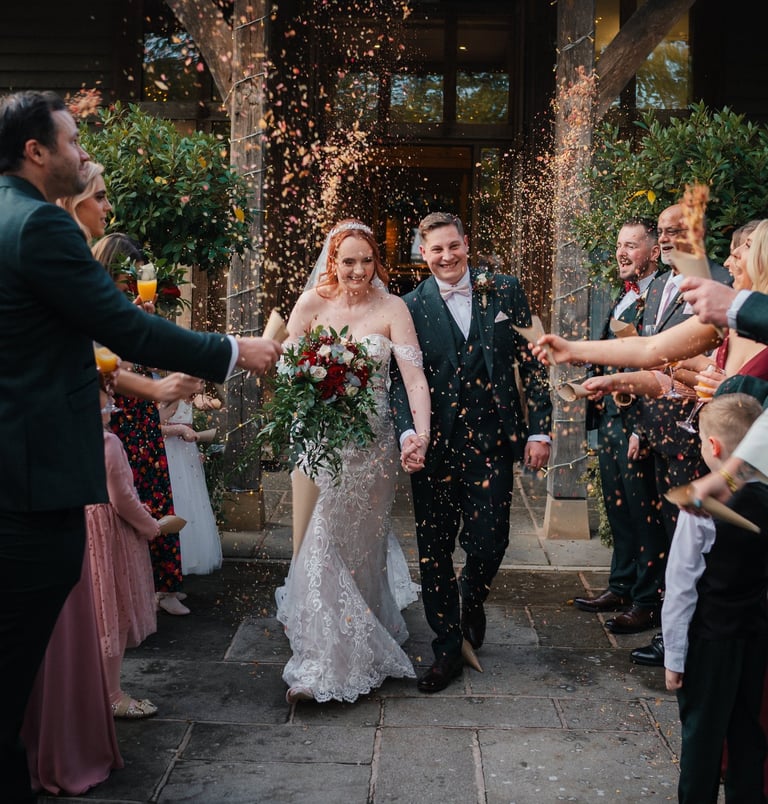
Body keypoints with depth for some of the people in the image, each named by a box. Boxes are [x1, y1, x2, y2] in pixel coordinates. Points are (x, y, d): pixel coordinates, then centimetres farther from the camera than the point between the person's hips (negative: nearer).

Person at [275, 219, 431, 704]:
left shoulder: (392, 308, -4)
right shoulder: (312, 303, 2)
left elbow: (415, 377, -13)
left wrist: (422, 433, -28)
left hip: (372, 443, -2)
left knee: (359, 545, 7)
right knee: (320, 543, 4)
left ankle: (357, 656, 23)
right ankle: (321, 661, 24)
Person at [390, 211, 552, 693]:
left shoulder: (505, 292, 4)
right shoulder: (411, 306, 1)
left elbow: (532, 363, 4)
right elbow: (401, 379, -3)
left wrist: (540, 430, -2)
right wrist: (408, 431, -20)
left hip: (491, 441, 0)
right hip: (433, 445, 0)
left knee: (488, 544, 1)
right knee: (434, 552, 8)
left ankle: (472, 598, 37)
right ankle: (447, 648, 26)